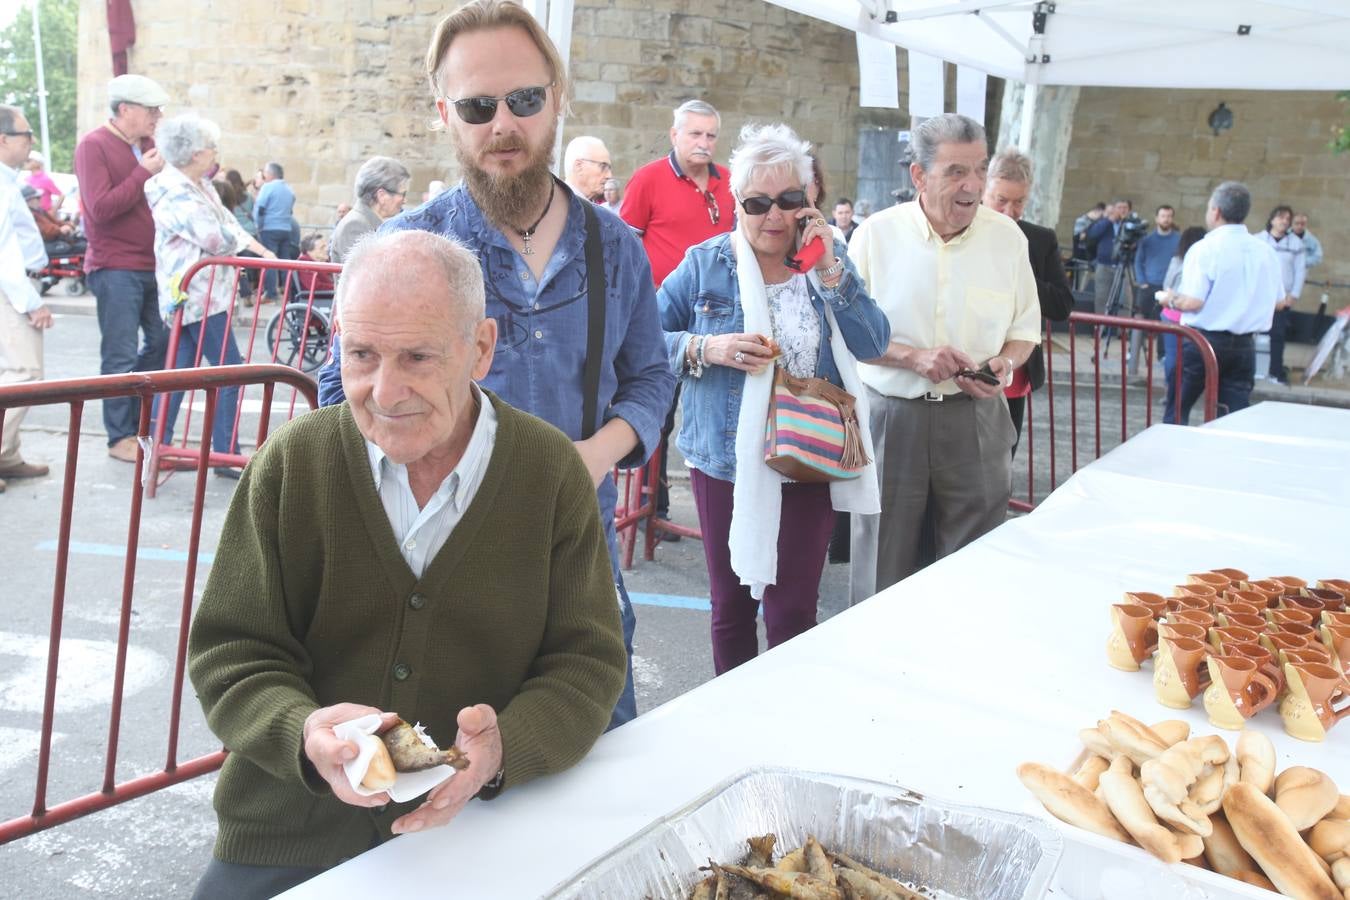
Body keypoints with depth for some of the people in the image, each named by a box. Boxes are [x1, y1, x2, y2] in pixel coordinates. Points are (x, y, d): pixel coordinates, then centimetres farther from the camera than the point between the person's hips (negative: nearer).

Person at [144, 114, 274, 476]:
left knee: (180, 371, 12)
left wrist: (259, 249, 6)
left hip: (192, 297, 10)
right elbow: (218, 239, -19)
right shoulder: (177, 195, -19)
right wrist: (250, 241, -1)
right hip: (199, 298, -10)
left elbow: (227, 221, 19)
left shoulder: (199, 185, 12)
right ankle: (227, 455, -2)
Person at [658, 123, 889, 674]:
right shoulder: (705, 264, -1)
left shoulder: (831, 257, 4)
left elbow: (873, 346, -6)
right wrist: (705, 349, -17)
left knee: (794, 609, 3)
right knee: (730, 605, 14)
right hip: (725, 461, 0)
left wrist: (828, 270, -14)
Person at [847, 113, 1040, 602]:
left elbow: (1026, 328, 12)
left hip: (976, 418, 2)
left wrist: (1004, 363, -10)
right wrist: (914, 357, -15)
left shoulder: (1006, 236, 3)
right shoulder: (876, 233, -4)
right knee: (884, 568, 8)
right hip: (890, 417, -1)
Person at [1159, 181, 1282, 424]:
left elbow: (1193, 302, -20)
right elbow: (1277, 300, 12)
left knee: (1178, 410, 11)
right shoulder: (1265, 251, 4)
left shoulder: (1205, 249, -13)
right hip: (1244, 346, 5)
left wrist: (1171, 300, 0)